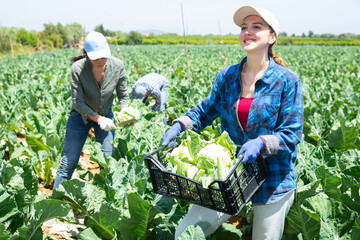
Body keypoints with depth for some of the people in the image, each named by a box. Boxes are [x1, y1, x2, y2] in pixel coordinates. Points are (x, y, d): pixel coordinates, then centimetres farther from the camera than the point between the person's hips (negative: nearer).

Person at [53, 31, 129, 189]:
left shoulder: (117, 66, -20)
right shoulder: (78, 68, -27)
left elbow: (123, 96, -8)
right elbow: (77, 103, -24)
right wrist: (99, 119, -36)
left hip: (106, 115, 2)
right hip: (81, 116, -2)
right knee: (69, 162, 0)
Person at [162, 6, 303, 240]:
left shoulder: (288, 81, -10)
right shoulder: (226, 76, 2)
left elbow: (291, 135, -11)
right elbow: (206, 110, 12)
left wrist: (261, 143, -29)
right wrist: (179, 125, -6)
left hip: (273, 180, -3)